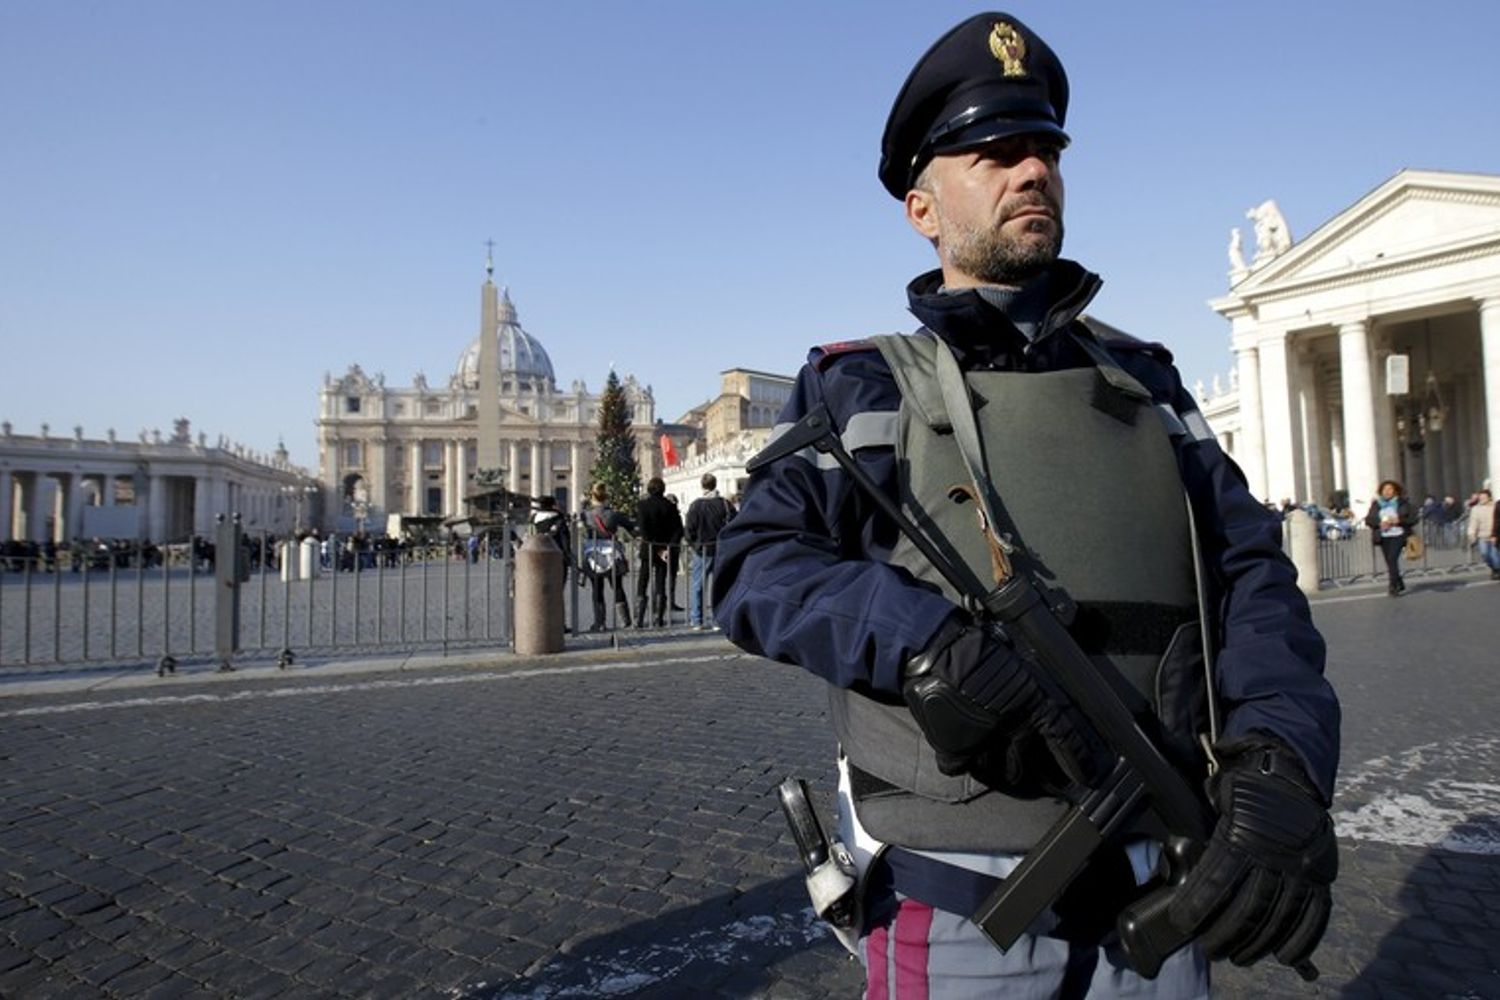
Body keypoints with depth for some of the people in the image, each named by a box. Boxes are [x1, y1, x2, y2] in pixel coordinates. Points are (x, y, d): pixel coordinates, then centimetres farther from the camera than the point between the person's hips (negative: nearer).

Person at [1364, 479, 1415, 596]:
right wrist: (1380, 523, -13)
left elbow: (1412, 519, -1)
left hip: (1398, 535, -3)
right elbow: (1368, 519, 5)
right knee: (1390, 562, 8)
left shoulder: (1402, 503, 1)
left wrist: (1398, 520, -17)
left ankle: (1392, 586, -16)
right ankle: (1400, 585, 25)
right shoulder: (1376, 504, 7)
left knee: (1392, 558, -18)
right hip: (1383, 537, 3)